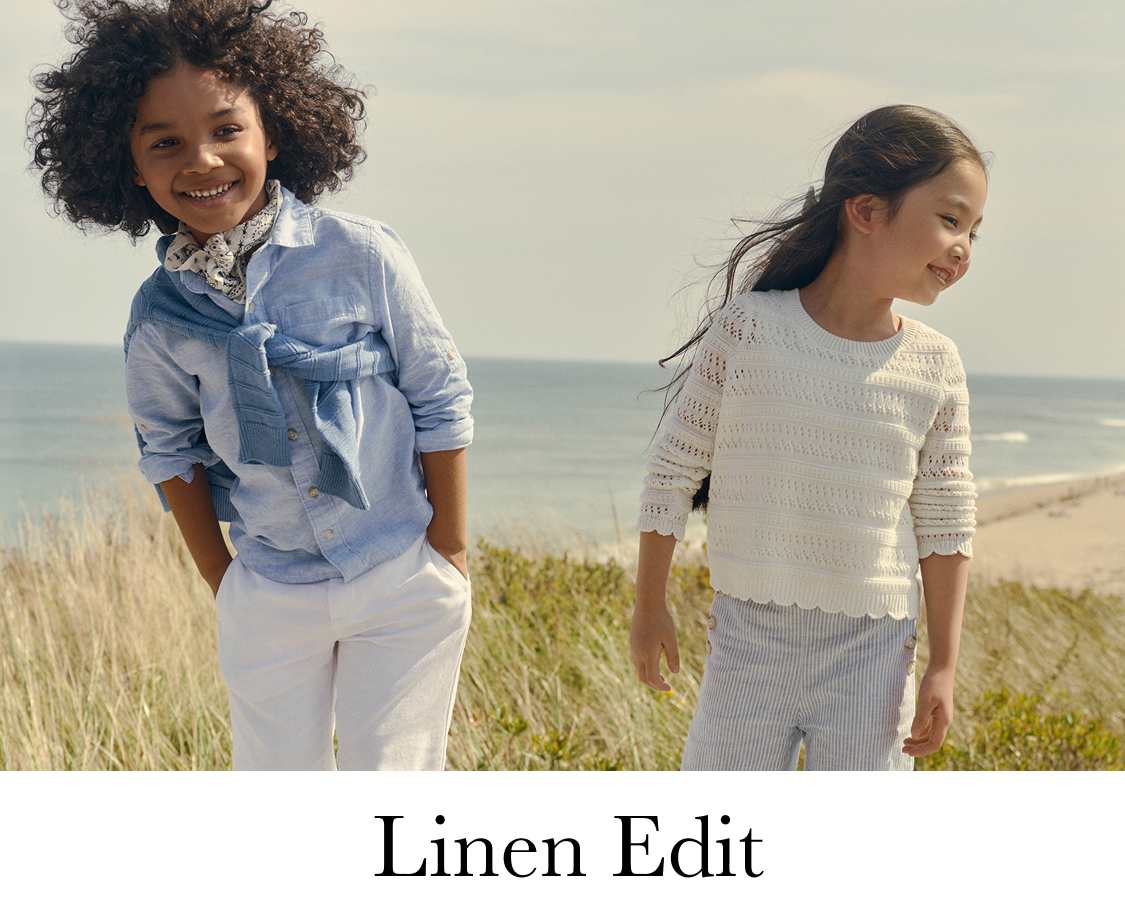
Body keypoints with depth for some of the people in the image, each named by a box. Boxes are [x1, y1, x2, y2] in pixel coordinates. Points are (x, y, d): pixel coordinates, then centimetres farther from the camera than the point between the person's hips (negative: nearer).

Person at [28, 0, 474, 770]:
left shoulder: (361, 256, -13)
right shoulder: (160, 315, -5)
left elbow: (442, 401, -5)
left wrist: (449, 554, -3)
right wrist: (223, 584, 9)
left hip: (403, 584, -3)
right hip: (268, 598, 3)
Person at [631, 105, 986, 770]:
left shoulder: (935, 367, -3)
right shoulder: (748, 328, -10)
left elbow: (945, 522, 4)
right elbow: (674, 467, -1)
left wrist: (944, 667, 3)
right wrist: (650, 607, 5)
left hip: (872, 652, 2)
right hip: (748, 637, -1)